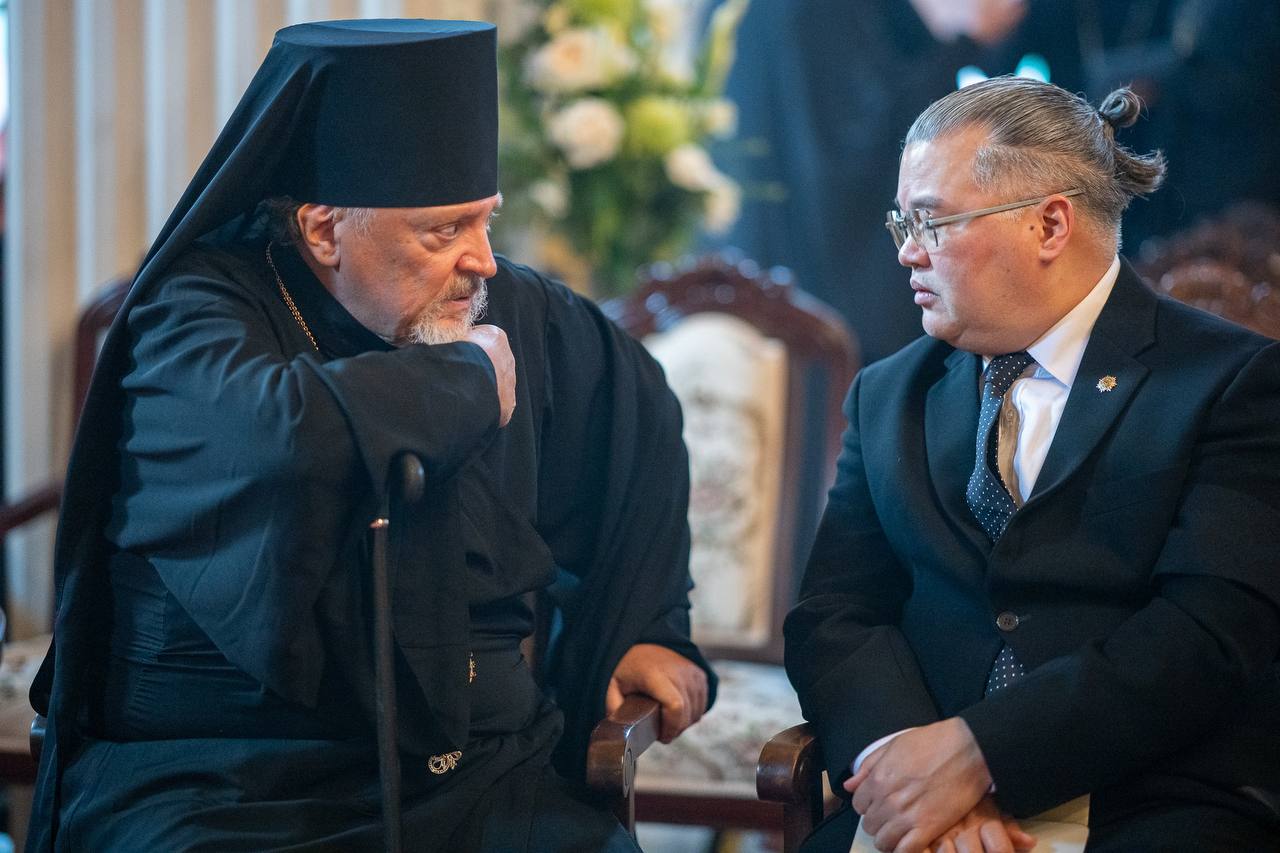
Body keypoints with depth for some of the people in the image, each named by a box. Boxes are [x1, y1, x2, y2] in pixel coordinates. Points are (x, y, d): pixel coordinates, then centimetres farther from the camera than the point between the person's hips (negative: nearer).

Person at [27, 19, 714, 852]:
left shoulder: (514, 310, 8)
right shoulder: (195, 319, -9)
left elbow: (639, 413, 29)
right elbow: (285, 433, -33)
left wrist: (646, 629, 23)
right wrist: (467, 376, -14)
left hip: (484, 773, 4)